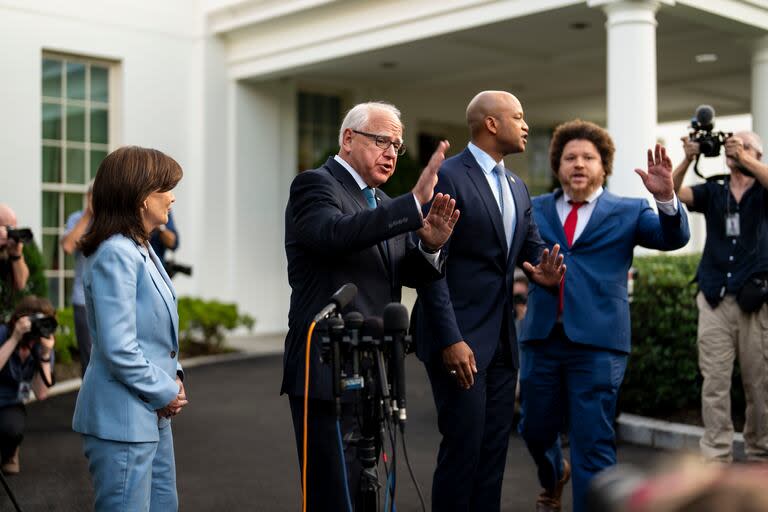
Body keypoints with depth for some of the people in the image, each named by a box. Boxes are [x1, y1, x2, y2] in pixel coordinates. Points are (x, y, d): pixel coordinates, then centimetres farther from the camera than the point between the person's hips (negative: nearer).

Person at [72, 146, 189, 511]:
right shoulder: (115, 255, -19)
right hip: (124, 420, -10)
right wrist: (164, 393, -13)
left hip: (153, 416, 10)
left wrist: (174, 378, 6)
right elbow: (119, 348, -24)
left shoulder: (143, 251, 11)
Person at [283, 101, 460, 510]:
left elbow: (411, 275, 10)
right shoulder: (315, 185, -7)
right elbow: (335, 234, -29)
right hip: (328, 372, -8)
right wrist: (415, 203, -32)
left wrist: (429, 245, -12)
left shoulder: (385, 205, 18)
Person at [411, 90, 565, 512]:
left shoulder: (517, 187, 16)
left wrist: (544, 270, -10)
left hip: (502, 339, 8)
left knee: (495, 449, 11)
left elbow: (531, 245, 16)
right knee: (463, 448, -4)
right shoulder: (447, 177, -10)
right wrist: (451, 339, -20)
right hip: (460, 338, -8)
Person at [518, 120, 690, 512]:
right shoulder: (535, 209, 11)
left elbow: (673, 238, -7)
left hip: (596, 341, -3)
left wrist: (666, 198, -27)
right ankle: (555, 475, 49)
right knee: (535, 429, 18)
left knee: (594, 443, -3)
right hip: (542, 337, 3)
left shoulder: (628, 212, 6)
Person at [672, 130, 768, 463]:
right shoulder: (712, 192, 13)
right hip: (715, 300, 1)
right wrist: (688, 159, -15)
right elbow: (672, 192, -3)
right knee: (714, 383, -3)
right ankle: (716, 457, -1)